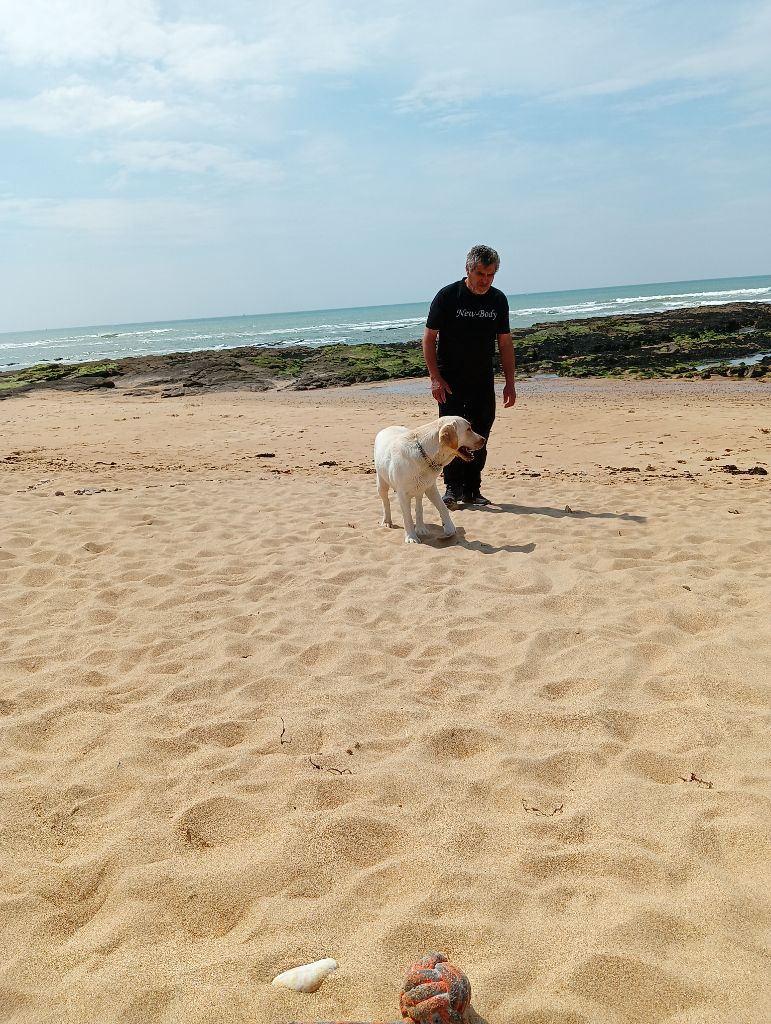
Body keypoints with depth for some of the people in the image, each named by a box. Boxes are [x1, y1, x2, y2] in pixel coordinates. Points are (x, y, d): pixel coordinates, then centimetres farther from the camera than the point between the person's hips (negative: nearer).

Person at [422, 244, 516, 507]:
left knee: (480, 436, 3)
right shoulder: (447, 296, -8)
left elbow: (505, 343, 9)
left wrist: (510, 383, 4)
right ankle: (452, 488, 0)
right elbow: (429, 338, -6)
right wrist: (435, 377, -13)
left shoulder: (498, 300, 4)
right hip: (450, 380, -3)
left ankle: (472, 490, 11)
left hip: (483, 380, 4)